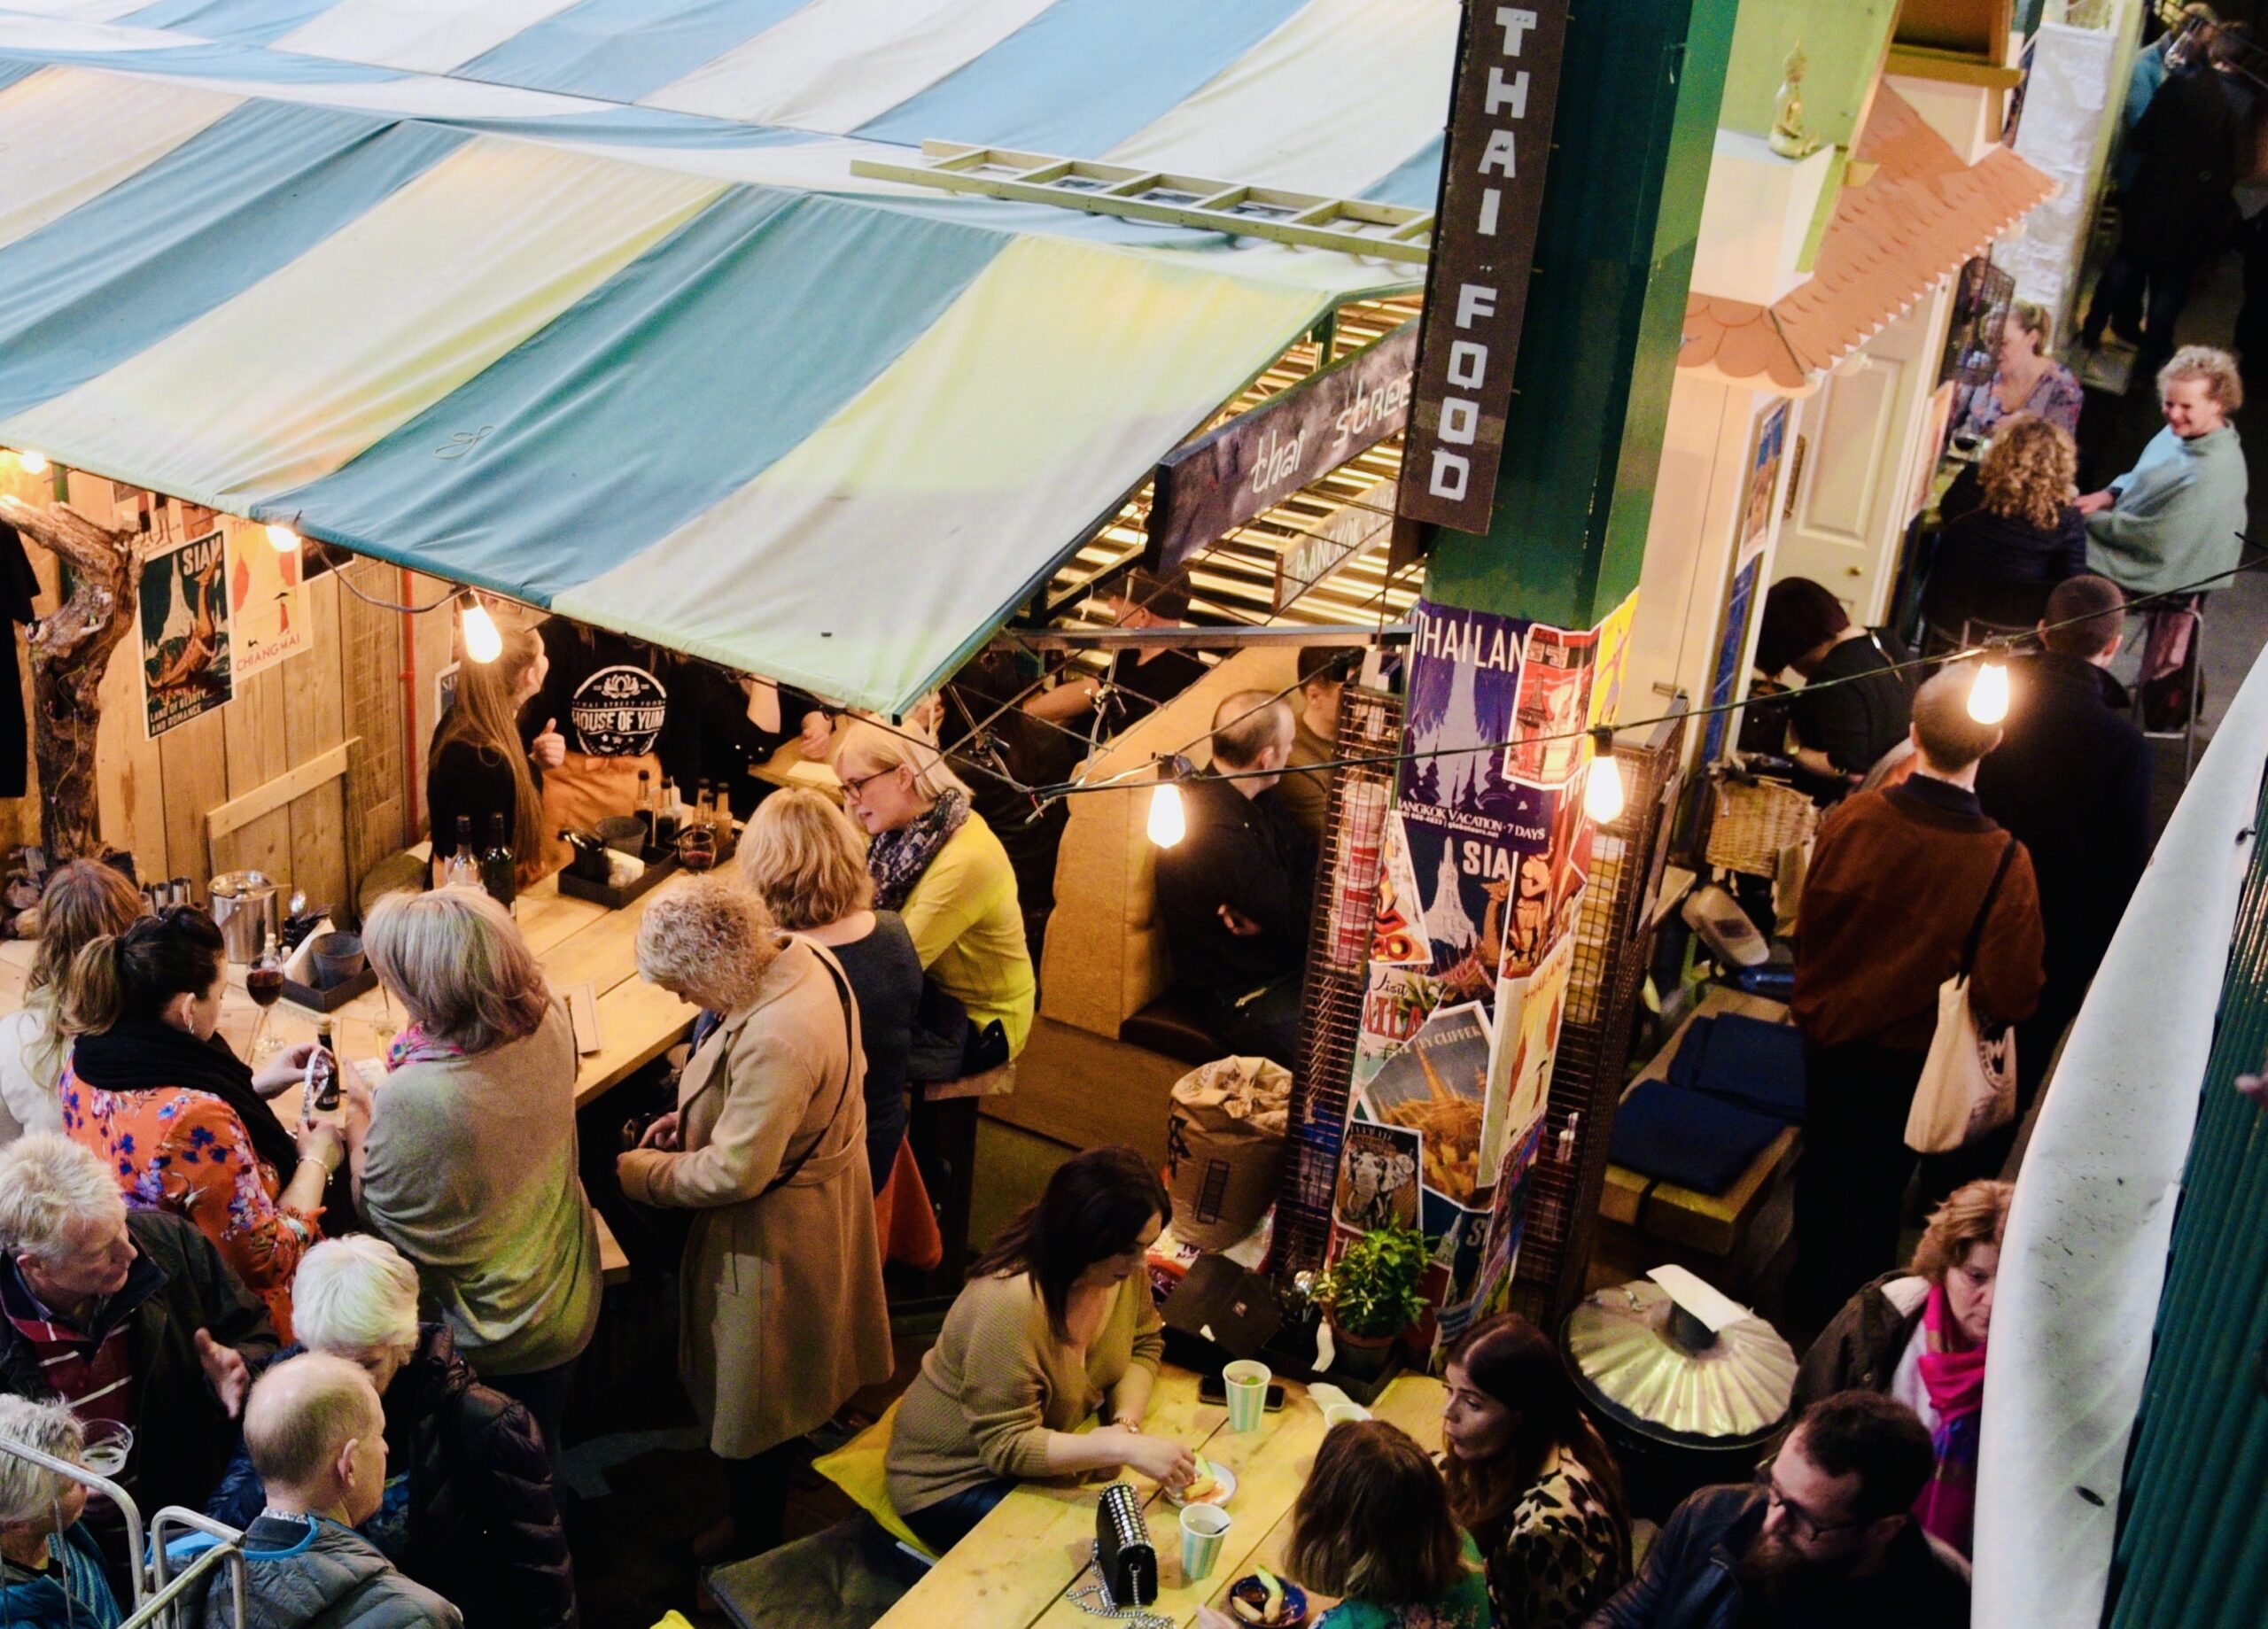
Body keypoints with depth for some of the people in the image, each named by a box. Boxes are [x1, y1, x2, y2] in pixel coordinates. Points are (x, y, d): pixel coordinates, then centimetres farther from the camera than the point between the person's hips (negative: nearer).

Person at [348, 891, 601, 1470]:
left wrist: (358, 1120, -6)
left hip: (482, 1342, -5)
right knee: (540, 1467, 29)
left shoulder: (410, 1100, -37)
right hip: (567, 1308, 5)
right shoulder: (548, 1021, -19)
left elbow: (373, 1213, -17)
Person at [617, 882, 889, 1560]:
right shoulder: (802, 957, -10)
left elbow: (734, 1173, -31)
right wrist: (693, 1116, 0)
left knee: (751, 1395, 14)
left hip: (775, 1233, -9)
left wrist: (638, 1171, -17)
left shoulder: (776, 1041, -39)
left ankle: (753, 1536, 35)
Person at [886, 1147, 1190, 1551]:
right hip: (956, 1480, -7)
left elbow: (1144, 1344, 3)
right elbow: (1007, 1446, -31)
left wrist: (1126, 1423, -18)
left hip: (1041, 1446, 7)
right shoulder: (1011, 1305, -35)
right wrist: (1123, 1447, -40)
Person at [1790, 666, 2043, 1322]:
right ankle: (1843, 1315, 37)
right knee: (1875, 1191, 20)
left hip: (1827, 1032, 2)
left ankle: (1809, 1289, 46)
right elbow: (2009, 997, -23)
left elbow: (1807, 927, -5)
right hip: (1906, 1053, -2)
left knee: (1823, 1163, 25)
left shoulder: (1852, 817, -21)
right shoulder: (2003, 861, -28)